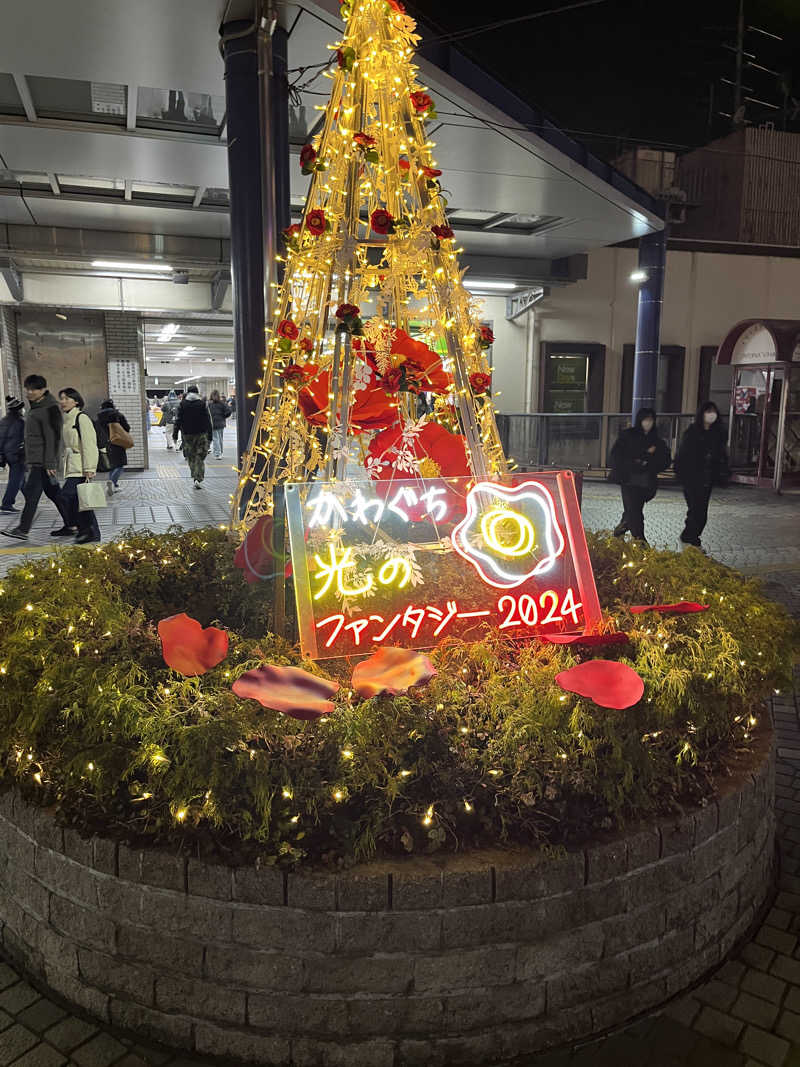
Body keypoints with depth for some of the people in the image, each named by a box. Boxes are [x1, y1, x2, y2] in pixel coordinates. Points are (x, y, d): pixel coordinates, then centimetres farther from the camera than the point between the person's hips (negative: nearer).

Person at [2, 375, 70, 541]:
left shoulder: (49, 409, -13)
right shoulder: (34, 407, 18)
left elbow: (52, 438, -18)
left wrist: (50, 463, -22)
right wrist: (28, 459, 25)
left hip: (42, 462, -10)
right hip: (34, 461, 10)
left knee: (31, 493, -10)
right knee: (53, 493, 11)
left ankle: (23, 529, -9)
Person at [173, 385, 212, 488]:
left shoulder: (182, 404, 2)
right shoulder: (202, 404, 0)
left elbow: (177, 421, 1)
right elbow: (208, 421, 0)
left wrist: (175, 435, 5)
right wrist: (210, 437, 4)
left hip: (187, 434, 1)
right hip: (201, 434, -1)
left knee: (191, 457, 11)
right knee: (200, 458, 1)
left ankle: (195, 478, 7)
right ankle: (198, 479, -9)